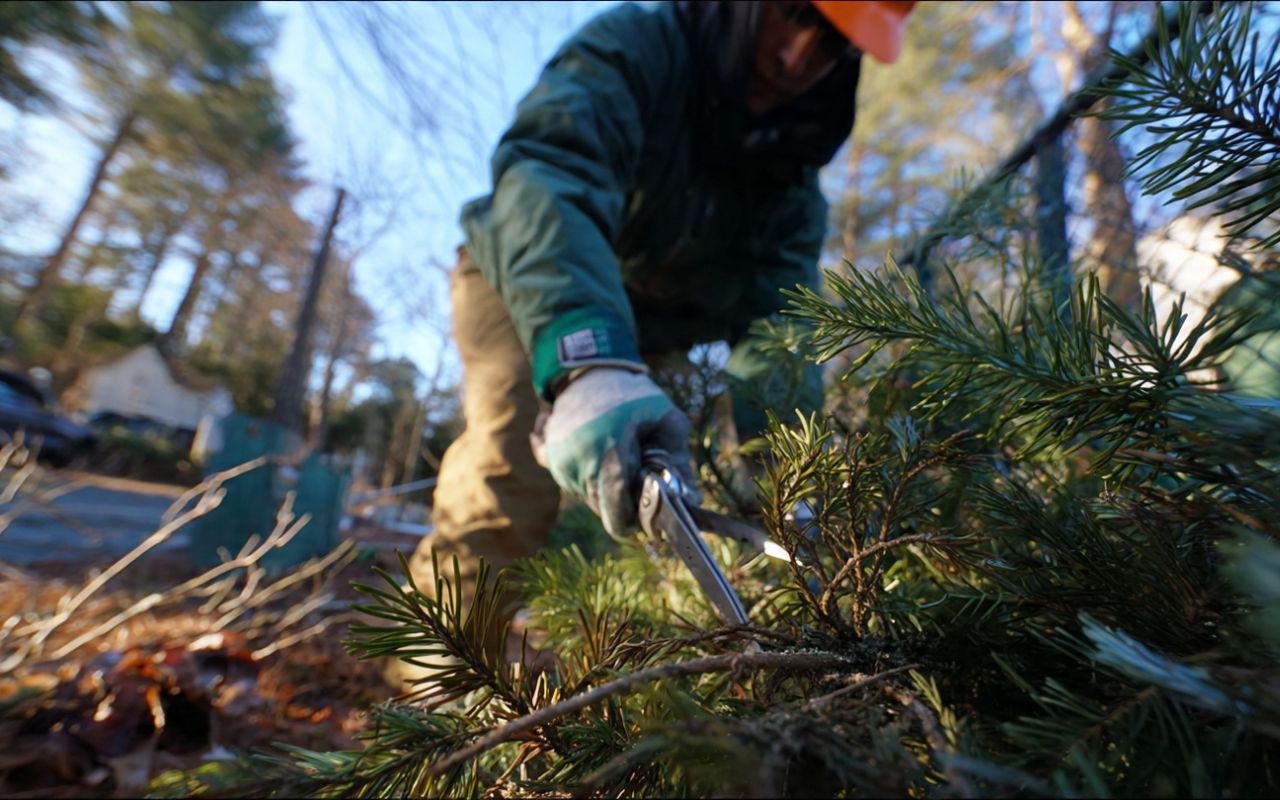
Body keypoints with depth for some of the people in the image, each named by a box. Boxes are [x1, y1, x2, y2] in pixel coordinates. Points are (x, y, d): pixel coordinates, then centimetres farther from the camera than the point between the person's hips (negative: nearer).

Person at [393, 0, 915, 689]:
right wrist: (586, 362, -63)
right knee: (515, 455, -28)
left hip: (639, 334, 5)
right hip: (522, 282, -4)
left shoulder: (793, 172, -8)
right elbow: (548, 174, -44)